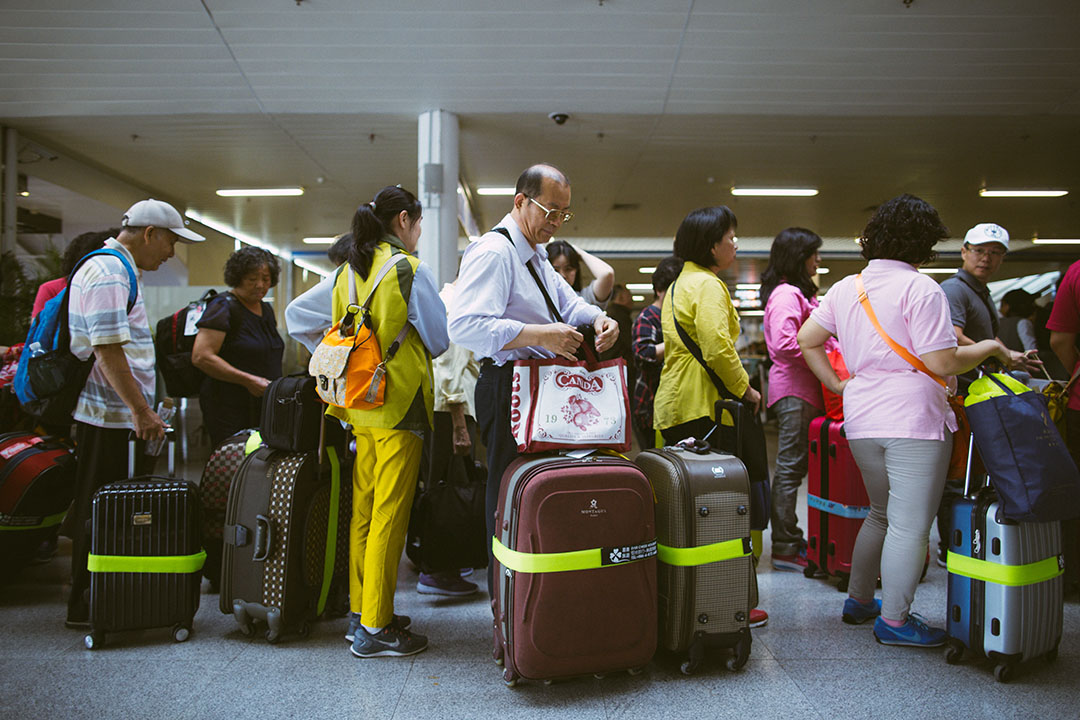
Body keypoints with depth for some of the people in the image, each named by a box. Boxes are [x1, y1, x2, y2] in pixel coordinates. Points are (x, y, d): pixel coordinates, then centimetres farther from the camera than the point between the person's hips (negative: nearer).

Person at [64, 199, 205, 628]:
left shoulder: (117, 269, 19)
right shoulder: (108, 273, -15)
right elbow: (107, 350, -22)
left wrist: (142, 405, 24)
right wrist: (141, 410, -22)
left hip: (116, 412, 10)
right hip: (108, 415, -10)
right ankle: (85, 605, 7)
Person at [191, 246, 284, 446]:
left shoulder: (267, 309, 17)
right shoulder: (224, 307, -8)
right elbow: (201, 357, -17)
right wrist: (248, 380, -19)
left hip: (264, 406, 7)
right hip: (228, 407, -7)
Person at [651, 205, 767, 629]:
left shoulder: (679, 284, 21)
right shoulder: (707, 285, -10)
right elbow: (717, 348, -21)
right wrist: (745, 389, -9)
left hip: (673, 404, 10)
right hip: (702, 405, -10)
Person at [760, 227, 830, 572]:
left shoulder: (798, 293, 23)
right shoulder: (787, 294, -11)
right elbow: (784, 344, -23)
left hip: (801, 389, 10)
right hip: (794, 390, -10)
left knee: (793, 467, 11)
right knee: (791, 468, -7)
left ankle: (790, 540, 17)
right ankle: (785, 549, -3)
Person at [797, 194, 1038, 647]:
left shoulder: (846, 288, 10)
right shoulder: (920, 288, -11)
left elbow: (807, 340, 12)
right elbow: (942, 363, -15)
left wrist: (836, 384, 15)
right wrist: (991, 348, -1)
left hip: (861, 422, 8)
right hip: (913, 422, -8)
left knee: (882, 514, 22)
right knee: (910, 525, 1)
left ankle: (858, 601, 30)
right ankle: (894, 620, 7)